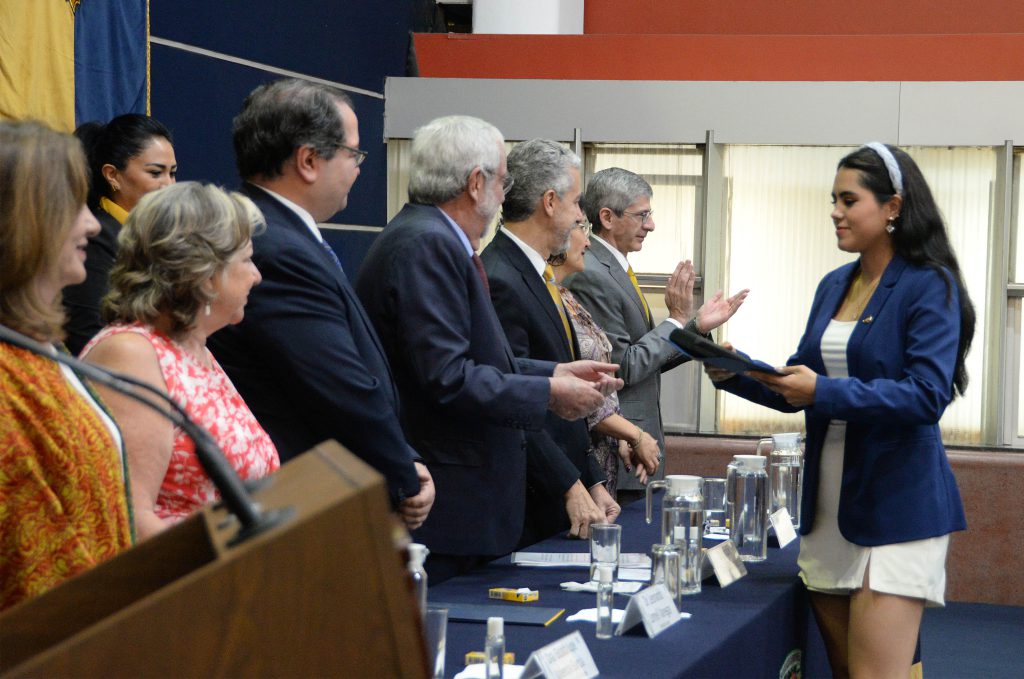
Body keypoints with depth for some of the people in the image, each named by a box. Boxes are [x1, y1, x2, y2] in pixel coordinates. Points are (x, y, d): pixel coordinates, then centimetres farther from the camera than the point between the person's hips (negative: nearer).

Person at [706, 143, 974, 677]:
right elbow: (801, 385, 17)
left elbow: (927, 395, -19)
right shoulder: (834, 286, 13)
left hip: (895, 505, -7)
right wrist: (733, 376, 0)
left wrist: (825, 392, -26)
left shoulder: (929, 287, -8)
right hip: (828, 502, 7)